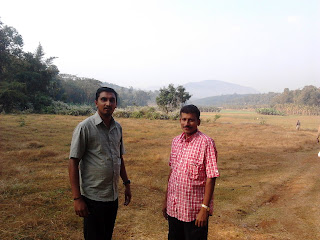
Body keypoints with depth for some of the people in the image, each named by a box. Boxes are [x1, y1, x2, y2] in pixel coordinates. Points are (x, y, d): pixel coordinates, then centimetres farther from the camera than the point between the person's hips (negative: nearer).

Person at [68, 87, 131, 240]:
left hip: (113, 196, 6)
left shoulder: (117, 128, 6)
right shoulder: (85, 127, -12)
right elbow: (73, 162, -13)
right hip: (93, 198, -6)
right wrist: (77, 198, -16)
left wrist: (126, 184, 15)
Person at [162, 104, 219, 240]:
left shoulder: (206, 143, -14)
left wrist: (205, 208, -17)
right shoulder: (176, 141, 5)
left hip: (195, 210, -5)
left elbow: (211, 178, -15)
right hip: (174, 208, 6)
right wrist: (166, 200, 13)